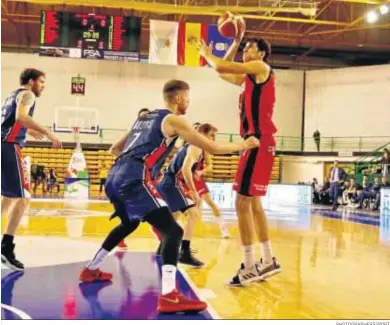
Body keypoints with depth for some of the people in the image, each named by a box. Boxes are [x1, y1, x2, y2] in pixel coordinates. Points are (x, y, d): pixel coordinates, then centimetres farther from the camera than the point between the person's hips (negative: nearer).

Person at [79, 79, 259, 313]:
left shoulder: (144, 118, 26)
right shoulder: (174, 120, 3)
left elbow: (116, 149, 32)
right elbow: (212, 148, 0)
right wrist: (243, 146, 12)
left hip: (116, 176, 9)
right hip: (135, 179, -9)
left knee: (129, 223, 33)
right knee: (172, 230, -12)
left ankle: (91, 270, 44)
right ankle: (169, 296, -26)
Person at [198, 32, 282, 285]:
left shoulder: (262, 68, -5)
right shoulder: (249, 77, 22)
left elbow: (221, 67, -12)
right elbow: (224, 73, 28)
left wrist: (206, 53, 7)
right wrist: (235, 43, 25)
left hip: (259, 142, -10)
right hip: (256, 142, 10)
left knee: (243, 202, -10)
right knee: (253, 202, 14)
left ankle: (250, 267, -5)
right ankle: (268, 260, 22)